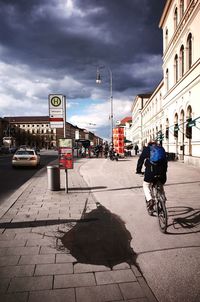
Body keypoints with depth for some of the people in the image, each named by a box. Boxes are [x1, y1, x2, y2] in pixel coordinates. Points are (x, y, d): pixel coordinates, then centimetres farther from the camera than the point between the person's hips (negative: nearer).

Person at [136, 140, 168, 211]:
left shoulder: (146, 149, 14)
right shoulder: (162, 149, 23)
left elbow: (140, 160, 13)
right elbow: (165, 161, 25)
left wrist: (138, 170, 21)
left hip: (150, 171, -3)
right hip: (161, 172, 3)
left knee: (146, 186, 16)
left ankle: (150, 199, -6)